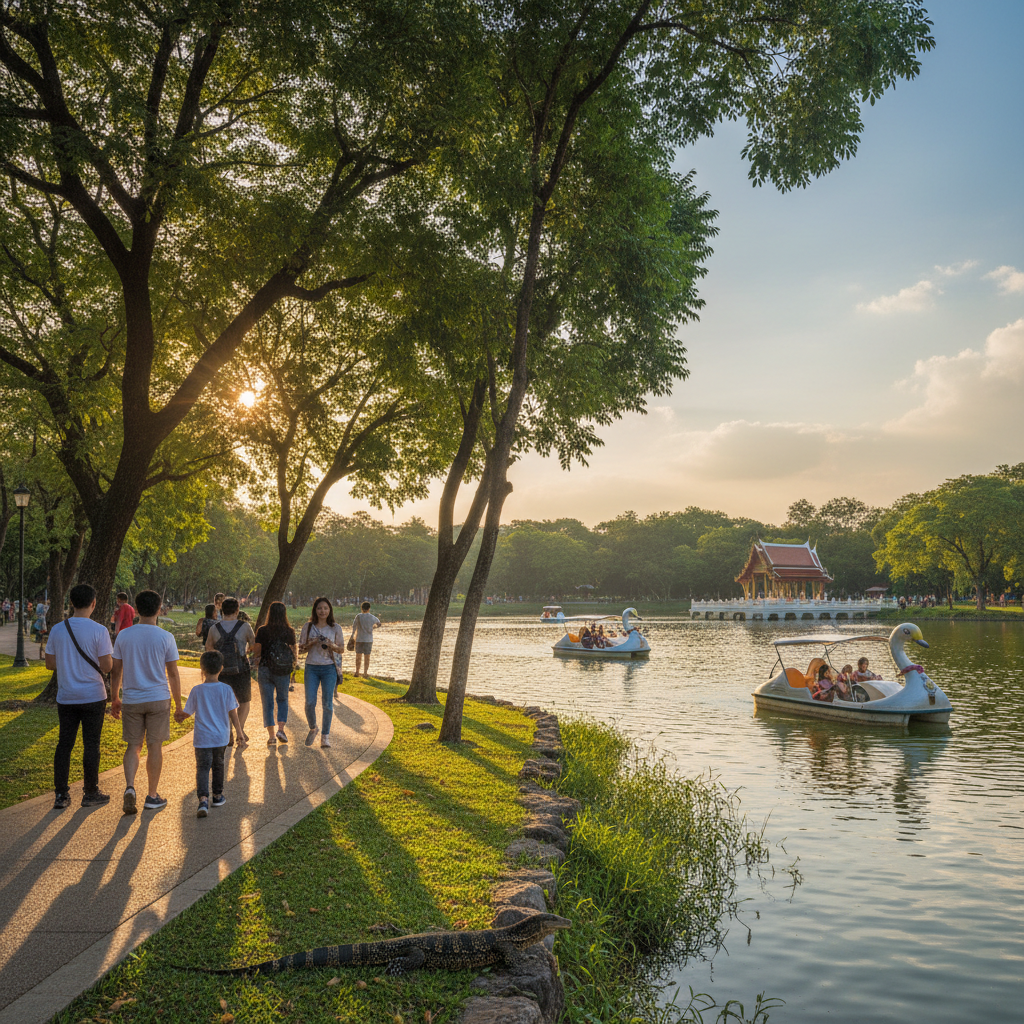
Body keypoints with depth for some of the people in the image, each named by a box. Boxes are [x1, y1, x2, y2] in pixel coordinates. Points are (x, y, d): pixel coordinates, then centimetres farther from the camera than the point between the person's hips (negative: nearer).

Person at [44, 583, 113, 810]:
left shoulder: (57, 630, 0)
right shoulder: (99, 631, -13)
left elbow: (50, 664, 5)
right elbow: (106, 666, -14)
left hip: (65, 697, 4)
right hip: (93, 697, -4)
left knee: (64, 744, 11)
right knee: (91, 744, 6)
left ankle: (61, 795, 13)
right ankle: (91, 794, 14)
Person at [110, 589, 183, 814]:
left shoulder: (123, 636, -1)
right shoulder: (165, 637, -8)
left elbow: (115, 672, 4)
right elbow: (173, 674, -3)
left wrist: (114, 699, 17)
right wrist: (178, 703, 6)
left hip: (131, 700, 2)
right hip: (159, 699, -2)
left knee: (134, 746, 12)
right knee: (155, 746, 7)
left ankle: (129, 787, -8)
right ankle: (152, 796, 15)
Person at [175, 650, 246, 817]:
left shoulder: (196, 691, -9)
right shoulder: (226, 690, -8)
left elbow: (188, 713, 2)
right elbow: (233, 715, -6)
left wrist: (178, 716, 26)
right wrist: (240, 736, 0)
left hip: (202, 738, -2)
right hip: (221, 737, 2)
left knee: (202, 768, -2)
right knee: (218, 765, 20)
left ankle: (203, 799, -21)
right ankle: (218, 796, 32)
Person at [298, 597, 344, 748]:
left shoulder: (336, 629, 3)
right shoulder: (308, 627, 4)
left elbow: (341, 650, 6)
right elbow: (301, 648, 7)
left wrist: (331, 645, -15)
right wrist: (312, 643, -13)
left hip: (329, 668, 0)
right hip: (311, 667, 0)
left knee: (327, 703, 0)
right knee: (310, 702, -5)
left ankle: (325, 736, 12)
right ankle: (312, 729, 22)